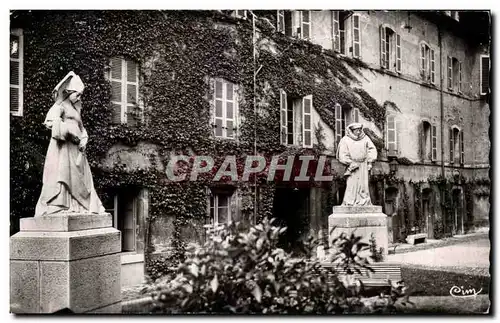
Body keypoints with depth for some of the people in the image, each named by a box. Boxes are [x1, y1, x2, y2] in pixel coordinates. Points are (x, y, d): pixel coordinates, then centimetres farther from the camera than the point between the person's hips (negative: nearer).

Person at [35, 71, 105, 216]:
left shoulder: (75, 109, 26)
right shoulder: (60, 106, 2)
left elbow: (81, 129, 25)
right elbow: (51, 121, -17)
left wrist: (83, 141, 3)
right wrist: (71, 132, -16)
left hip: (76, 149, 8)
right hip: (63, 147, -8)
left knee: (82, 177, 1)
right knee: (62, 173, -16)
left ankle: (78, 208, -1)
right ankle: (56, 207, -18)